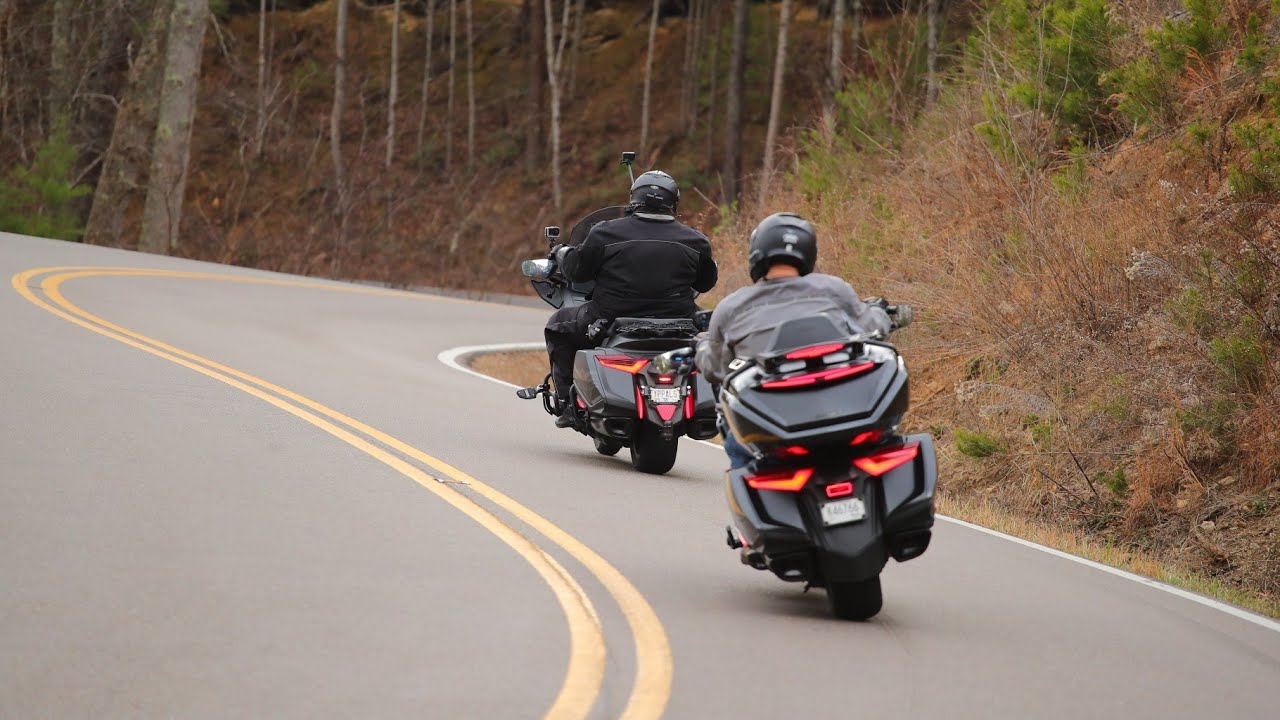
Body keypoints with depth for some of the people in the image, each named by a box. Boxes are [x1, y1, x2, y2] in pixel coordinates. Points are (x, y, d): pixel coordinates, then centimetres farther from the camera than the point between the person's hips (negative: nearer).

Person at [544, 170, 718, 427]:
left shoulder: (606, 233, -7)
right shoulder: (694, 240, 0)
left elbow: (576, 270, 1)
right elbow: (706, 281, 13)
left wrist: (561, 253, 24)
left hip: (611, 321, -2)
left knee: (559, 324, 23)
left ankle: (568, 403, 13)